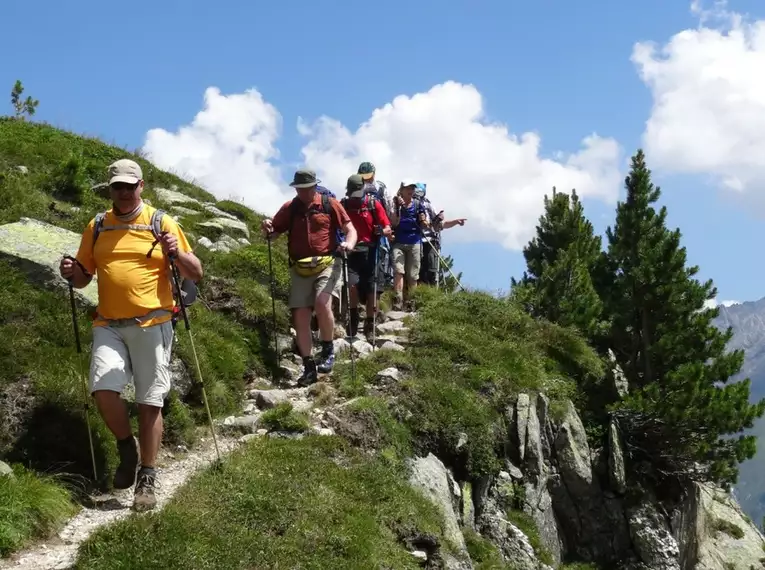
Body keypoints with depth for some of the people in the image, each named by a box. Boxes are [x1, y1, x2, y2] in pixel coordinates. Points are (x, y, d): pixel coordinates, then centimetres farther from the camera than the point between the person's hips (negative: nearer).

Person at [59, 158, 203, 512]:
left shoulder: (162, 223, 2)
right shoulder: (97, 227, 11)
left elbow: (196, 274, 2)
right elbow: (84, 276, 18)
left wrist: (177, 254, -17)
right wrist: (72, 274, -5)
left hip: (151, 324, -2)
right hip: (109, 324, 2)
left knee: (149, 402, 0)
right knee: (103, 389, -15)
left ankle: (147, 479, 11)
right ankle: (126, 446, 13)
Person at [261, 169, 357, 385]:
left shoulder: (330, 204, 0)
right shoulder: (289, 208, 8)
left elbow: (350, 229, -1)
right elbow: (274, 233, 13)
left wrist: (349, 243, -22)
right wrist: (267, 228, -10)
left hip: (327, 263, -3)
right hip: (300, 268, 4)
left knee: (322, 303, -27)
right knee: (300, 317, 0)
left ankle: (328, 351, -5)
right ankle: (309, 367, 11)